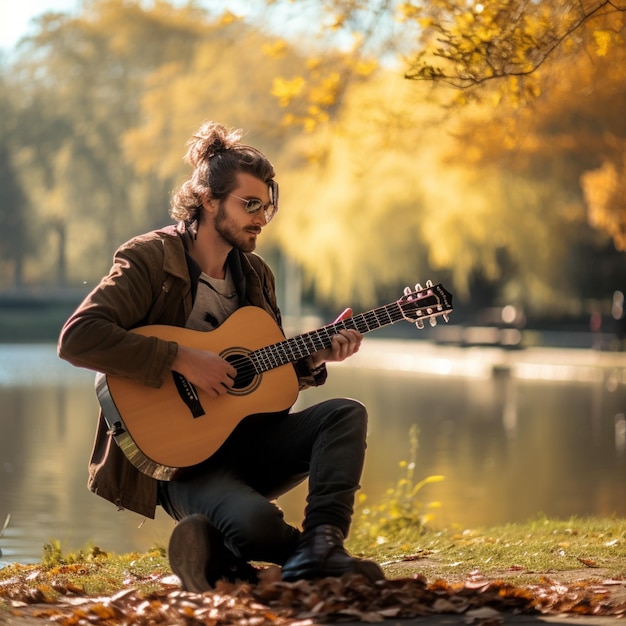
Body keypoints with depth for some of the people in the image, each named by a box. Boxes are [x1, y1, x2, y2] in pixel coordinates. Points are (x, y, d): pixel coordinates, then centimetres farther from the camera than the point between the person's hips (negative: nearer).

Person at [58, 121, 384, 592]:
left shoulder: (255, 273, 12)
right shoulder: (150, 260, -10)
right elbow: (77, 337, -24)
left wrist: (314, 358, 0)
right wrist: (181, 359, -26)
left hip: (249, 440, 7)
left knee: (346, 413, -15)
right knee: (255, 519, -34)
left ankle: (320, 543, -24)